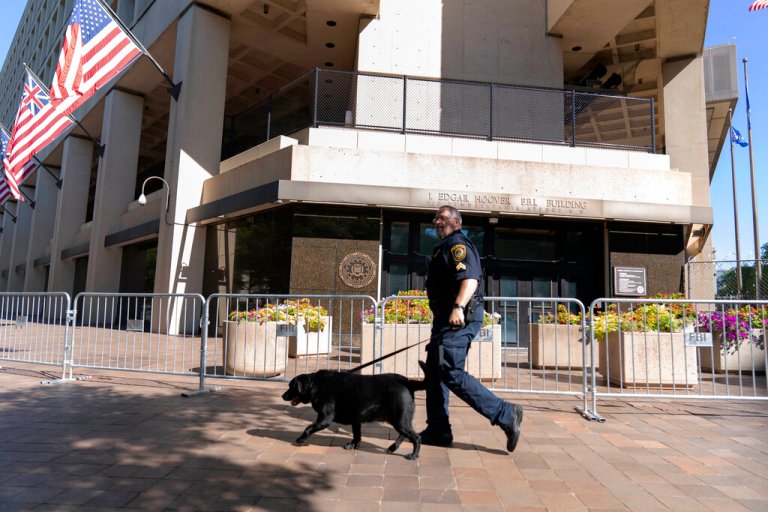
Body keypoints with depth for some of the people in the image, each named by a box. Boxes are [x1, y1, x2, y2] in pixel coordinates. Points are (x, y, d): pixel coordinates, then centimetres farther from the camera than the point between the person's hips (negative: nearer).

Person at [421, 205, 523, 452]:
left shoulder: (457, 244, -9)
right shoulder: (444, 247, 24)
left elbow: (471, 279, -25)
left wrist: (458, 307, -38)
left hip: (460, 317, -11)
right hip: (447, 319, 11)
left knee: (451, 373, -15)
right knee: (435, 371, 12)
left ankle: (505, 415, -10)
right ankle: (438, 430, 19)